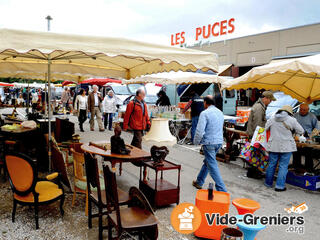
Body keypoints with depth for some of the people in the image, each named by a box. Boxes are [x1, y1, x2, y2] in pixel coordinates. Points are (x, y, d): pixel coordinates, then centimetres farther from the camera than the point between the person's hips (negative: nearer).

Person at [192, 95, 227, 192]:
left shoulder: (205, 113, -15)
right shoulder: (220, 112, 11)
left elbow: (200, 131, -19)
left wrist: (196, 142, -3)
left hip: (209, 143, -8)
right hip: (219, 142, 8)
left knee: (212, 166, -3)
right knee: (207, 162, 22)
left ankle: (222, 190, -4)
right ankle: (199, 182, 35)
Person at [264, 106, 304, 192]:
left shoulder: (272, 119, 3)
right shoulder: (292, 120, -6)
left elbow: (265, 129, 12)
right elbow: (301, 131, 2)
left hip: (273, 145, 3)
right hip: (286, 146, -3)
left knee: (271, 164, 13)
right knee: (283, 166, 3)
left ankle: (268, 183, 24)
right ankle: (280, 186, 4)